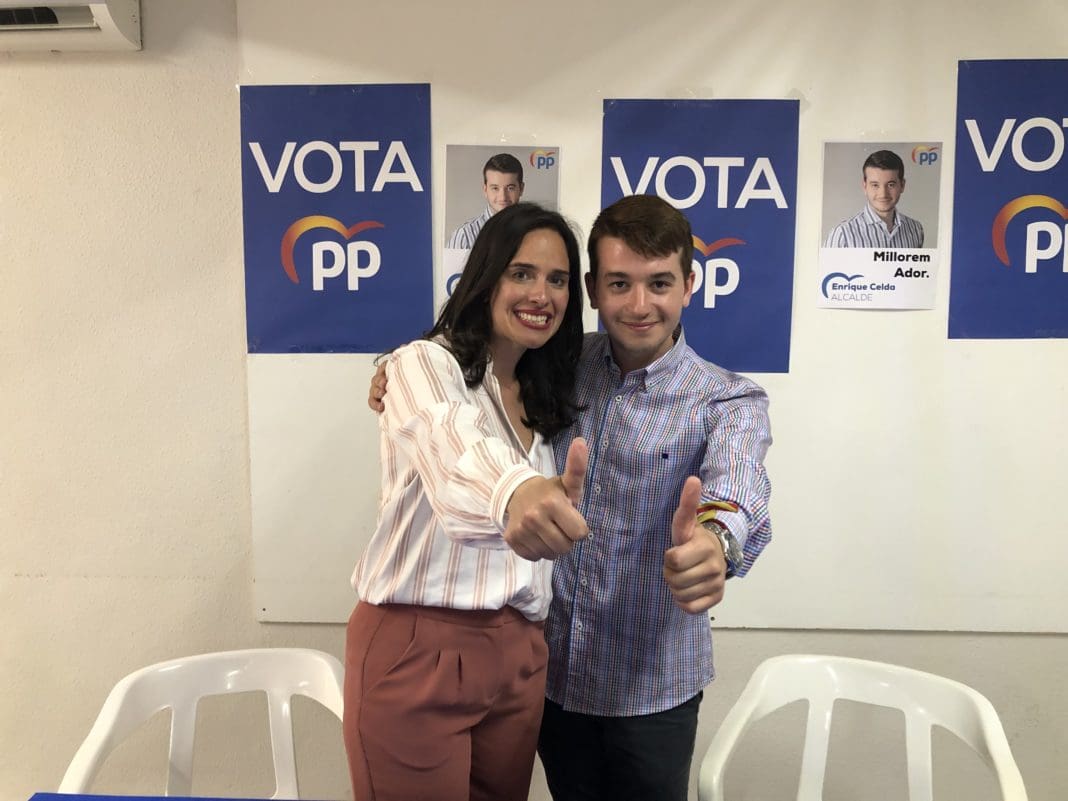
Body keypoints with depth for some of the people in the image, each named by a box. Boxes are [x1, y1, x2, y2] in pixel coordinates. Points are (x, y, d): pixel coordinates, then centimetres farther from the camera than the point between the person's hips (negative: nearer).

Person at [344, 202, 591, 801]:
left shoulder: (545, 394, 12)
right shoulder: (424, 365, -10)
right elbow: (456, 454, -34)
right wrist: (515, 492, -54)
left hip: (519, 655, 7)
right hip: (417, 650, -6)